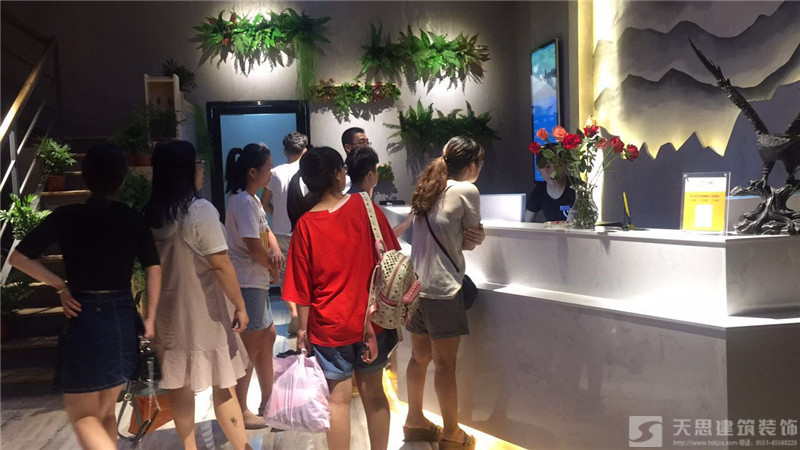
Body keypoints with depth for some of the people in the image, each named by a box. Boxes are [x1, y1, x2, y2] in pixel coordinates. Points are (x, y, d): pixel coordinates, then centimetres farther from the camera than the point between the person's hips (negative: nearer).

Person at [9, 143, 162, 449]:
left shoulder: (66, 217, -4)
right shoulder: (133, 219, 0)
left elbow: (18, 257, -2)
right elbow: (154, 269, -3)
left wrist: (60, 286, 2)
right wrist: (149, 318, 3)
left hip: (85, 318, -4)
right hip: (123, 319, 4)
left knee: (82, 415, 6)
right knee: (104, 411, 19)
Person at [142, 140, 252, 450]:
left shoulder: (151, 214, 1)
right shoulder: (200, 210, -19)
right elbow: (220, 265, -20)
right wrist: (240, 305, -12)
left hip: (170, 311, 6)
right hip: (204, 313, -6)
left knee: (179, 387, 14)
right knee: (223, 387, 4)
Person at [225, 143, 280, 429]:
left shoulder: (251, 199, 12)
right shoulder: (243, 202, -18)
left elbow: (267, 232, 13)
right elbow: (254, 246, -23)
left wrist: (276, 253, -9)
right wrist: (273, 269, -6)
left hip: (257, 282, 10)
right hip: (246, 283, -10)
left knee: (267, 336, 17)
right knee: (251, 346, -2)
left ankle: (267, 401, 29)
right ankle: (240, 411, 9)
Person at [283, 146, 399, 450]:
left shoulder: (305, 225, -10)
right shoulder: (364, 206, -7)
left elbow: (302, 287, -7)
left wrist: (303, 328, 4)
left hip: (329, 324, -1)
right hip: (370, 318, 2)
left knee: (339, 398, 7)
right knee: (373, 392, 14)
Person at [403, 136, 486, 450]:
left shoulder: (428, 188, 12)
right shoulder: (466, 191, -9)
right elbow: (475, 239, 0)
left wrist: (461, 238, 2)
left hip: (415, 285, 7)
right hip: (442, 289, -7)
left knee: (420, 356, 17)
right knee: (445, 364, 2)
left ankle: (415, 421, 29)